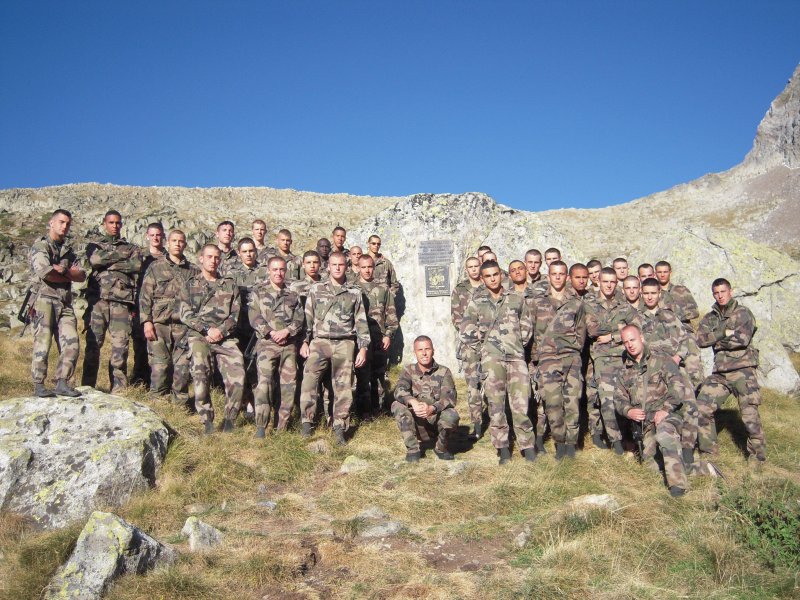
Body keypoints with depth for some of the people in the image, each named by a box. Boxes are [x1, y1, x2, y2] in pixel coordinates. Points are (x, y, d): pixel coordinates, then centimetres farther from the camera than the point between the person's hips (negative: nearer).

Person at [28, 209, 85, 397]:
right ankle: (38, 385, -2)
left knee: (71, 344, -5)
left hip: (65, 304, 6)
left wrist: (63, 271, -10)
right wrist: (69, 277, -1)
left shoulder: (68, 249, 21)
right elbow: (45, 273, -15)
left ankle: (62, 383, 0)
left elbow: (82, 275, 8)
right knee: (42, 343, -8)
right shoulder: (39, 246, 1)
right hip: (44, 300, -6)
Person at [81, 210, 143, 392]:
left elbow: (136, 265, -2)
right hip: (97, 299, 0)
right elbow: (94, 259, -6)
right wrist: (120, 255, -1)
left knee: (120, 345, -4)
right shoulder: (95, 244, 17)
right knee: (93, 344, -2)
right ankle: (87, 387, 3)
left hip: (121, 301, 1)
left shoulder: (131, 248, 19)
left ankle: (119, 390, -1)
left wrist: (109, 263, -3)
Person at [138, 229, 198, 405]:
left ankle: (180, 404, 9)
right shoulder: (155, 267, 8)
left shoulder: (193, 271, 13)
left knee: (182, 367, 1)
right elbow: (145, 296, 3)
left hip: (184, 325, 2)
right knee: (159, 365, -3)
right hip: (159, 323, -2)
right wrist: (146, 321, -7)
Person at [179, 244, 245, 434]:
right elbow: (185, 314, 5)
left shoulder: (230, 285, 18)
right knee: (200, 376, -20)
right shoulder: (190, 285, 15)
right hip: (199, 336, -1)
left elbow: (235, 314, 9)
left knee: (237, 374, -17)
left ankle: (230, 420, -5)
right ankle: (207, 422, -13)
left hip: (226, 337, 1)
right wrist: (206, 330, -9)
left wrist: (220, 330, -9)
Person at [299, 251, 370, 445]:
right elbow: (307, 318, 10)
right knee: (309, 378, -17)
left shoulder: (355, 293, 10)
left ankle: (339, 428, 9)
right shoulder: (316, 289, 10)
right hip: (320, 341, 0)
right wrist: (304, 342, 2)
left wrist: (363, 348, 2)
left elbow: (361, 323, 9)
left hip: (345, 344, 1)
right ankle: (307, 421, -9)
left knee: (343, 387, 1)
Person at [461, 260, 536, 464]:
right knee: (496, 403, -1)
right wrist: (482, 350, 6)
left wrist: (519, 345, 13)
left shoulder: (517, 299, 9)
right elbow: (466, 333, 8)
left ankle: (527, 446, 8)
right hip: (492, 359, 0)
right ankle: (503, 448, 9)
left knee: (520, 403, -3)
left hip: (517, 357, 1)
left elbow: (527, 326, 19)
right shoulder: (476, 302, 6)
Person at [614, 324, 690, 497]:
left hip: (667, 415, -6)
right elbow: (619, 398, 17)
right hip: (645, 423, 6)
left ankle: (677, 482, -36)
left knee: (664, 430, -38)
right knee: (650, 462, -8)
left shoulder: (661, 362, 2)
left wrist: (665, 410, -21)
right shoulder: (625, 373, 18)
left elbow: (678, 387, -9)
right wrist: (628, 411, -5)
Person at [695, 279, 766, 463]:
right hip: (719, 372, 5)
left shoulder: (743, 313, 0)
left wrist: (717, 342, -4)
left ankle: (758, 457, 8)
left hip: (742, 370, -5)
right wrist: (724, 333, -12)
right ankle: (708, 452, 12)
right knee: (702, 408, -1)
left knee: (750, 416, -5)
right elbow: (700, 339, -2)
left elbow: (742, 339, -15)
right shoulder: (710, 318, 14)